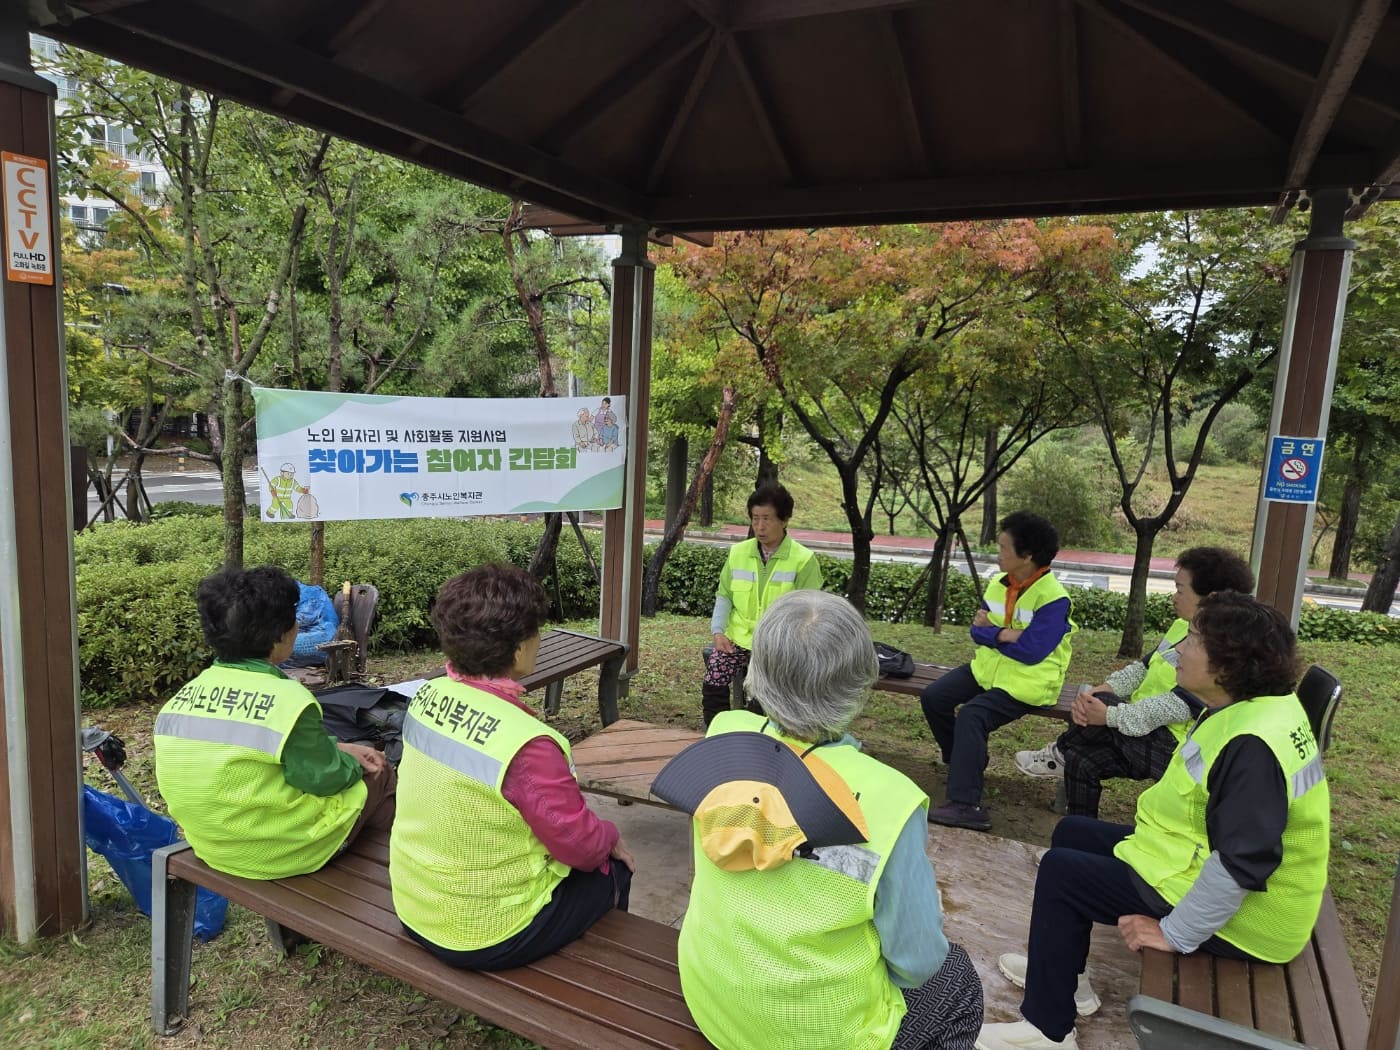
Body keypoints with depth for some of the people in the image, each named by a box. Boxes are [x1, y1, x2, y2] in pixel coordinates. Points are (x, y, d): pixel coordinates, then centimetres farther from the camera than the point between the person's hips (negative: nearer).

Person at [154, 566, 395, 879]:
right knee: (379, 773, 16)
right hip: (280, 852, -7)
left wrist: (337, 749, 8)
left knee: (347, 762, 24)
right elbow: (325, 778, -16)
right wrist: (353, 763, 4)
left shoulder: (185, 694, -4)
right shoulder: (288, 700, -28)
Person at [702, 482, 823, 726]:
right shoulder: (738, 552, 9)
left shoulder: (804, 560, -3)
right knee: (713, 683, -20)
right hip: (737, 638, 3)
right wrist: (718, 630, -1)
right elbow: (724, 596, 14)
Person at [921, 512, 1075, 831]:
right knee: (933, 697, -5)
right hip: (989, 668, 8)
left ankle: (966, 805, -27)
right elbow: (978, 630, 4)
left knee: (971, 715, -29)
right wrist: (1003, 634, -18)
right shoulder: (999, 584, 5)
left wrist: (990, 632, -11)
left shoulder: (1053, 598, -19)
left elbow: (1031, 651, -25)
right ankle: (967, 764, 15)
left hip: (1028, 681, -8)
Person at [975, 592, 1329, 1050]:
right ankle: (1059, 975, 29)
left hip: (1235, 915, -10)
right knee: (1072, 833, 15)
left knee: (1060, 871, -7)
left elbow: (1241, 864, -33)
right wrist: (1169, 799, 7)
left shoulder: (1252, 745, -31)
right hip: (1205, 862, 10)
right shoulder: (1250, 706, 2)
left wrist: (1173, 934, -25)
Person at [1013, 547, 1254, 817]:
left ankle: (1060, 752, 2)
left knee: (1102, 705, -25)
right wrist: (1100, 690, -8)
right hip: (1146, 735, 9)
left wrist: (1110, 715, -27)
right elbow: (1142, 667, 11)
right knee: (1083, 762, -6)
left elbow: (1179, 707, -27)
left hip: (1175, 749, -8)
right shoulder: (1183, 626, 9)